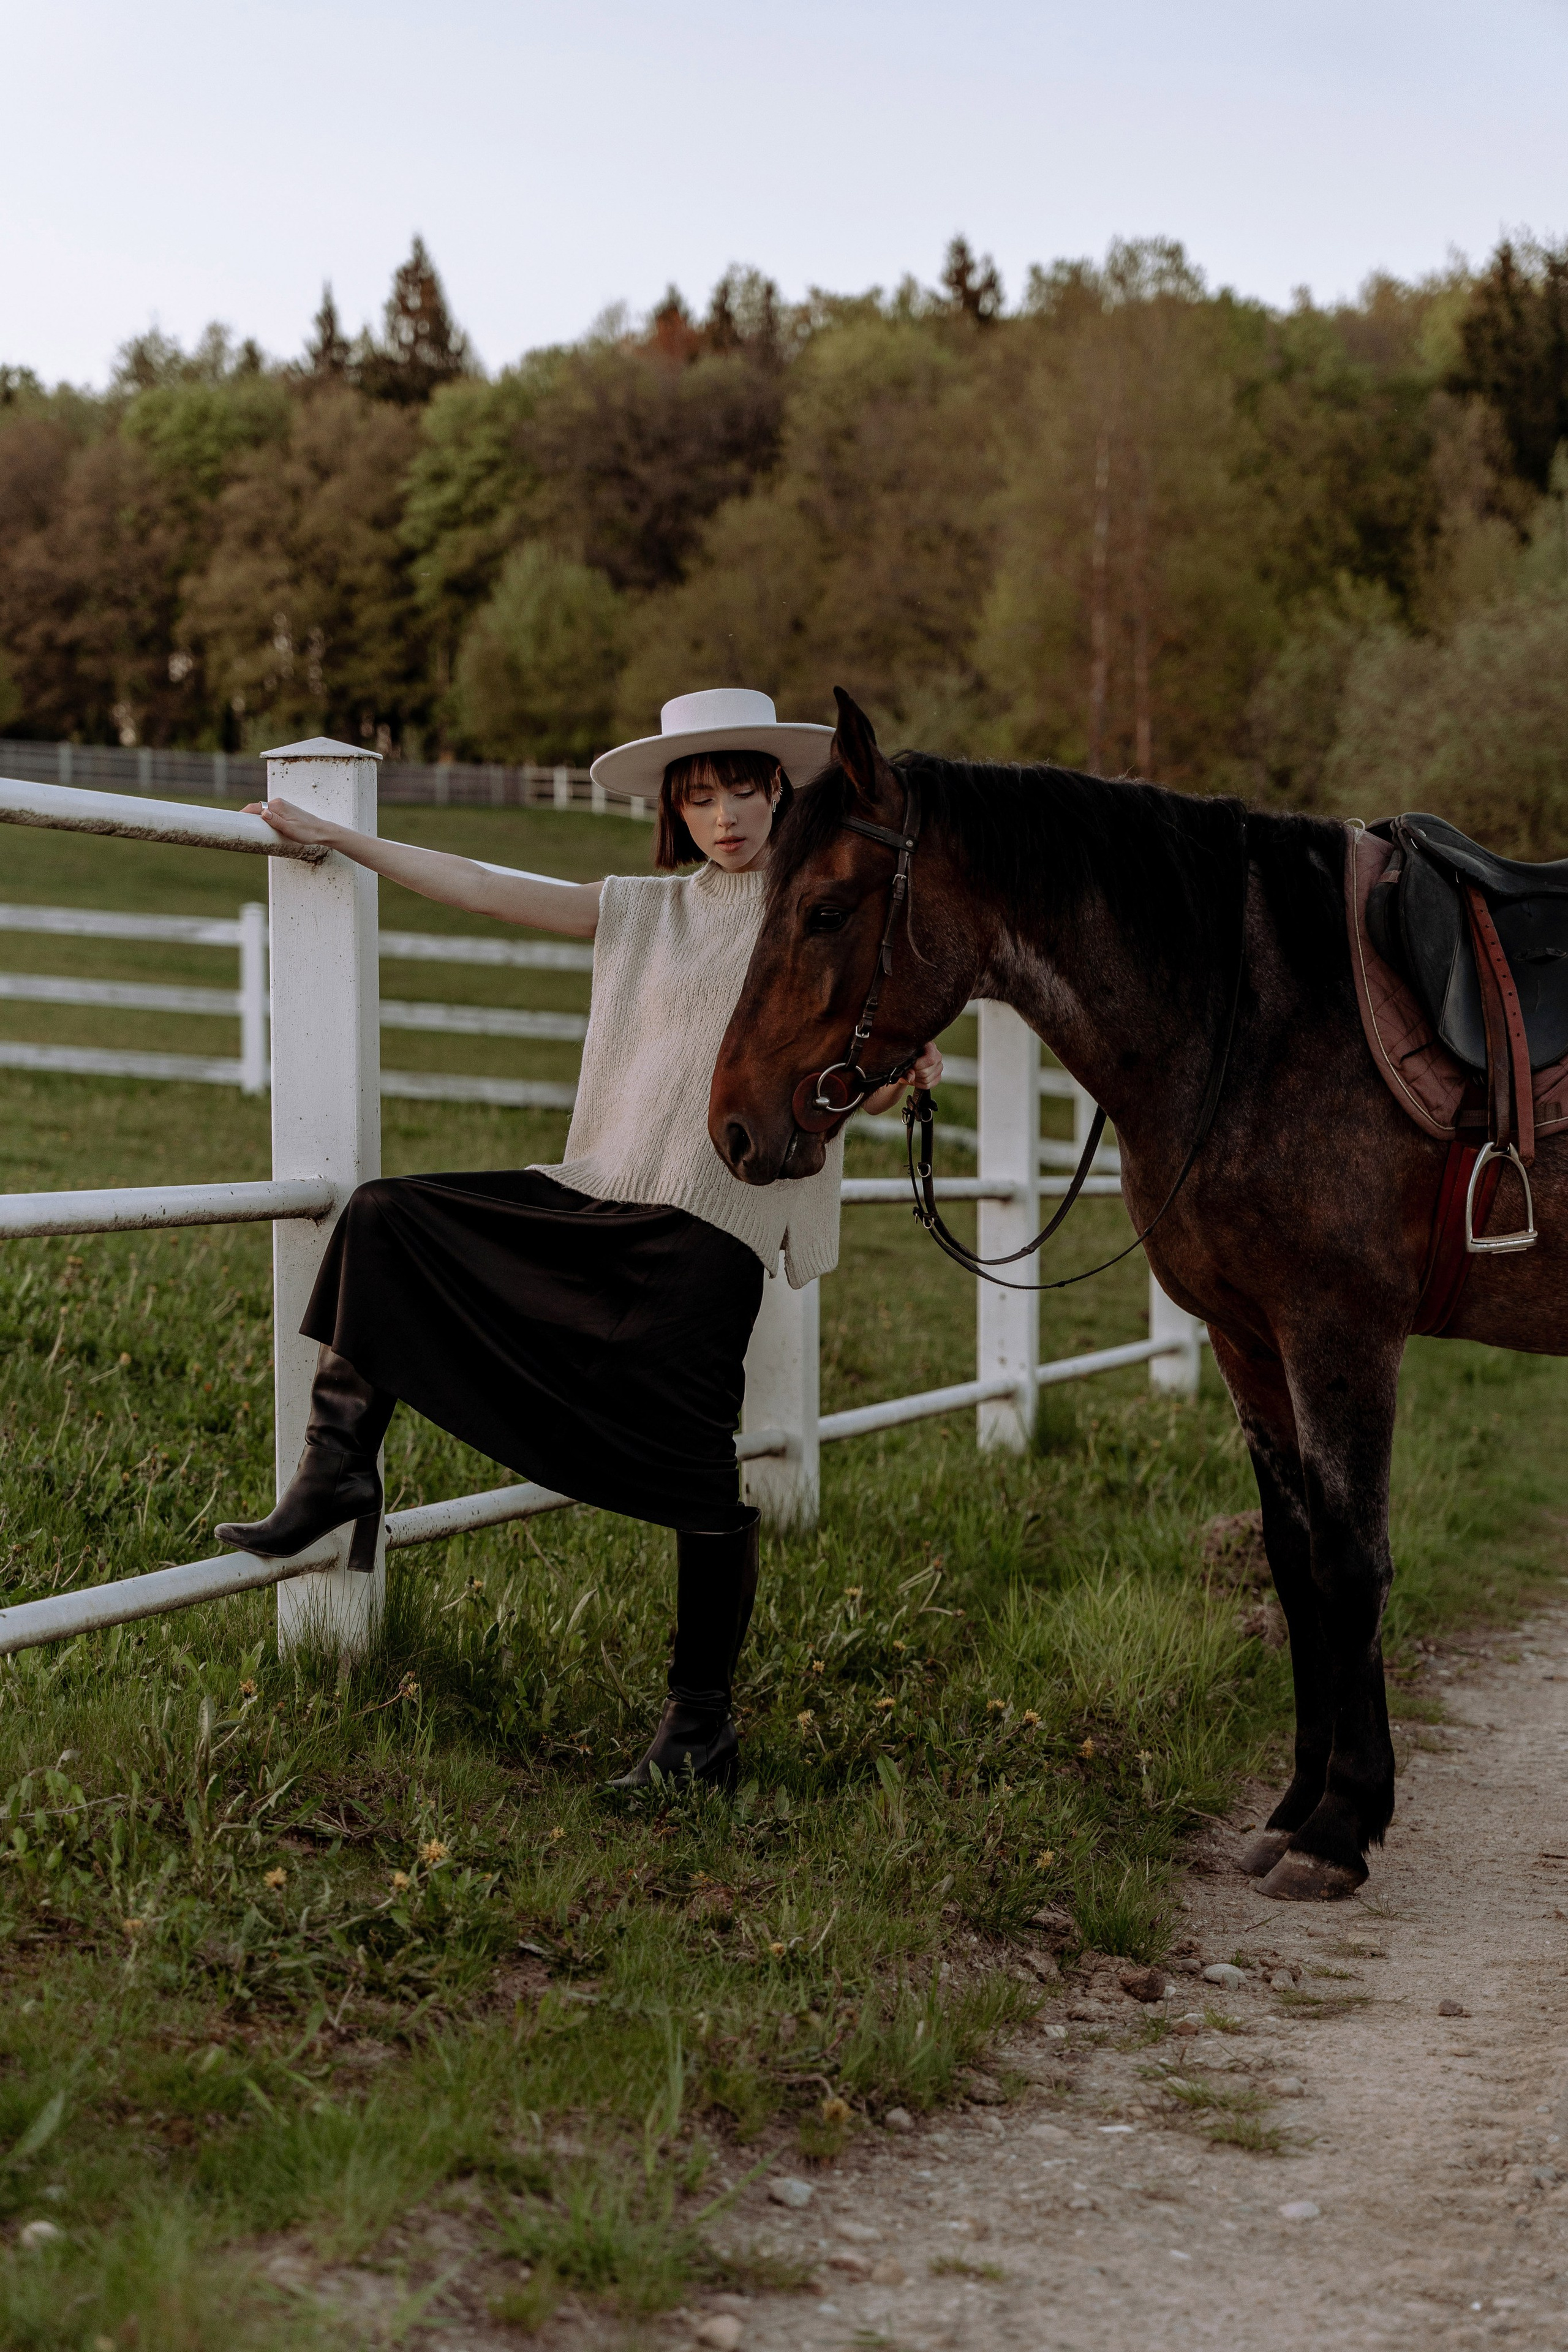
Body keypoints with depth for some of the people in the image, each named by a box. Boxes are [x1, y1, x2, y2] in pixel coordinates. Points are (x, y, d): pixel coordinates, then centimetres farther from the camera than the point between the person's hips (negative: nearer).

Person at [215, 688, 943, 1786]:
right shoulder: (645, 910, 15)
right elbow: (482, 887, 15)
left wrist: (901, 1072, -24)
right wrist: (333, 837, 14)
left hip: (713, 1230, -5)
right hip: (597, 1201, 6)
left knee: (696, 1471, -8)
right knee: (388, 1218, -3)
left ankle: (702, 1725, 5)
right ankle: (340, 1470, 2)